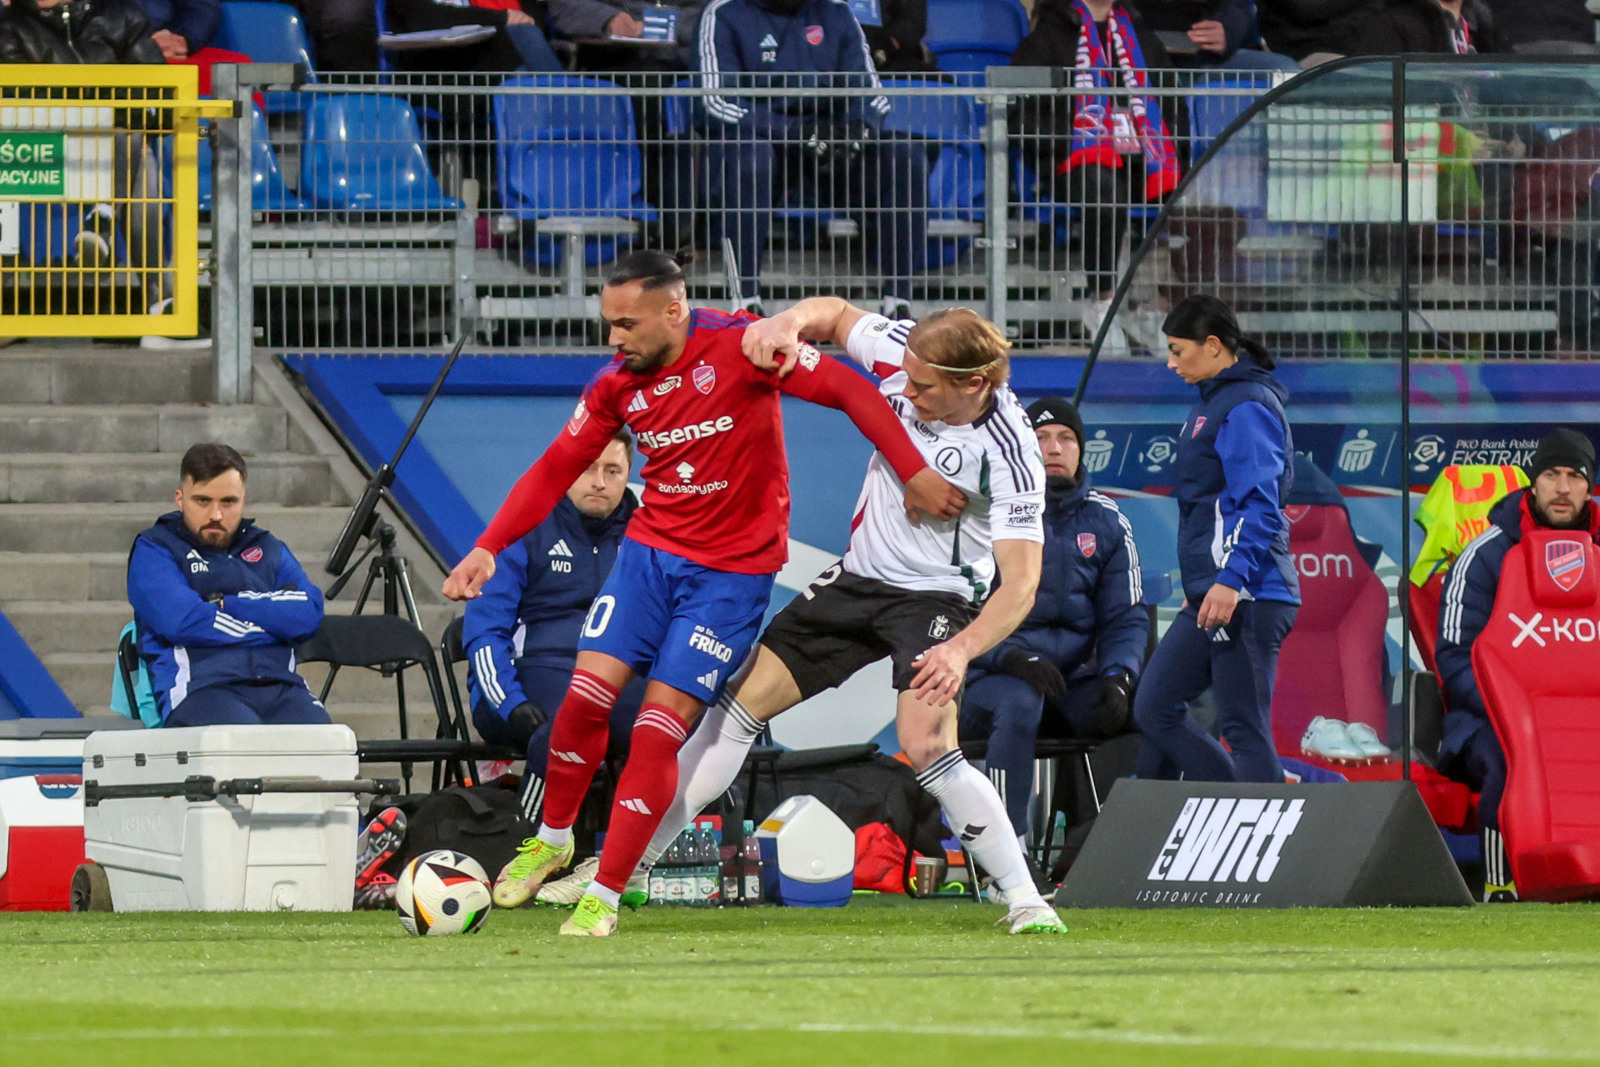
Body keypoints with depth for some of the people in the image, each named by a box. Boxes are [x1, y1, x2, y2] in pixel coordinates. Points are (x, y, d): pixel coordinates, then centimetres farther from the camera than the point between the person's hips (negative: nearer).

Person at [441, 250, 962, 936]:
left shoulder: (741, 349, -16)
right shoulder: (618, 386, 0)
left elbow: (850, 391, -13)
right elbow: (555, 469, 7)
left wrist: (914, 474, -18)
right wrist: (487, 549, -3)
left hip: (732, 570, -4)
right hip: (651, 550, 4)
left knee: (659, 730, -10)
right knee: (588, 692, -8)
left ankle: (604, 896, 0)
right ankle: (551, 840, 17)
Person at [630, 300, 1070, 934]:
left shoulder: (1007, 453, -26)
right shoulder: (902, 352, -12)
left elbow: (1019, 584, -28)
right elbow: (836, 315, 9)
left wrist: (961, 650, -44)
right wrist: (789, 323, -13)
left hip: (938, 597, -6)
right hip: (859, 576, 6)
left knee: (926, 748, -27)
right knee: (742, 704, 2)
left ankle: (1024, 901, -16)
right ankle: (629, 861, 10)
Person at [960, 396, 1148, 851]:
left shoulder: (1106, 522, 11)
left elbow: (1125, 618, 10)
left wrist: (1117, 677, -12)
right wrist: (1010, 657, -24)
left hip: (1073, 681, 4)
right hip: (991, 677, -4)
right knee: (1018, 704, -38)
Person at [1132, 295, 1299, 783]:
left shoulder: (1248, 407, -12)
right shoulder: (1214, 404, 20)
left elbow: (1259, 504, -21)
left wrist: (1231, 579, -30)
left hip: (1248, 597, -11)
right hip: (1209, 600, 11)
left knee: (1244, 729, -10)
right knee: (1154, 708, 10)